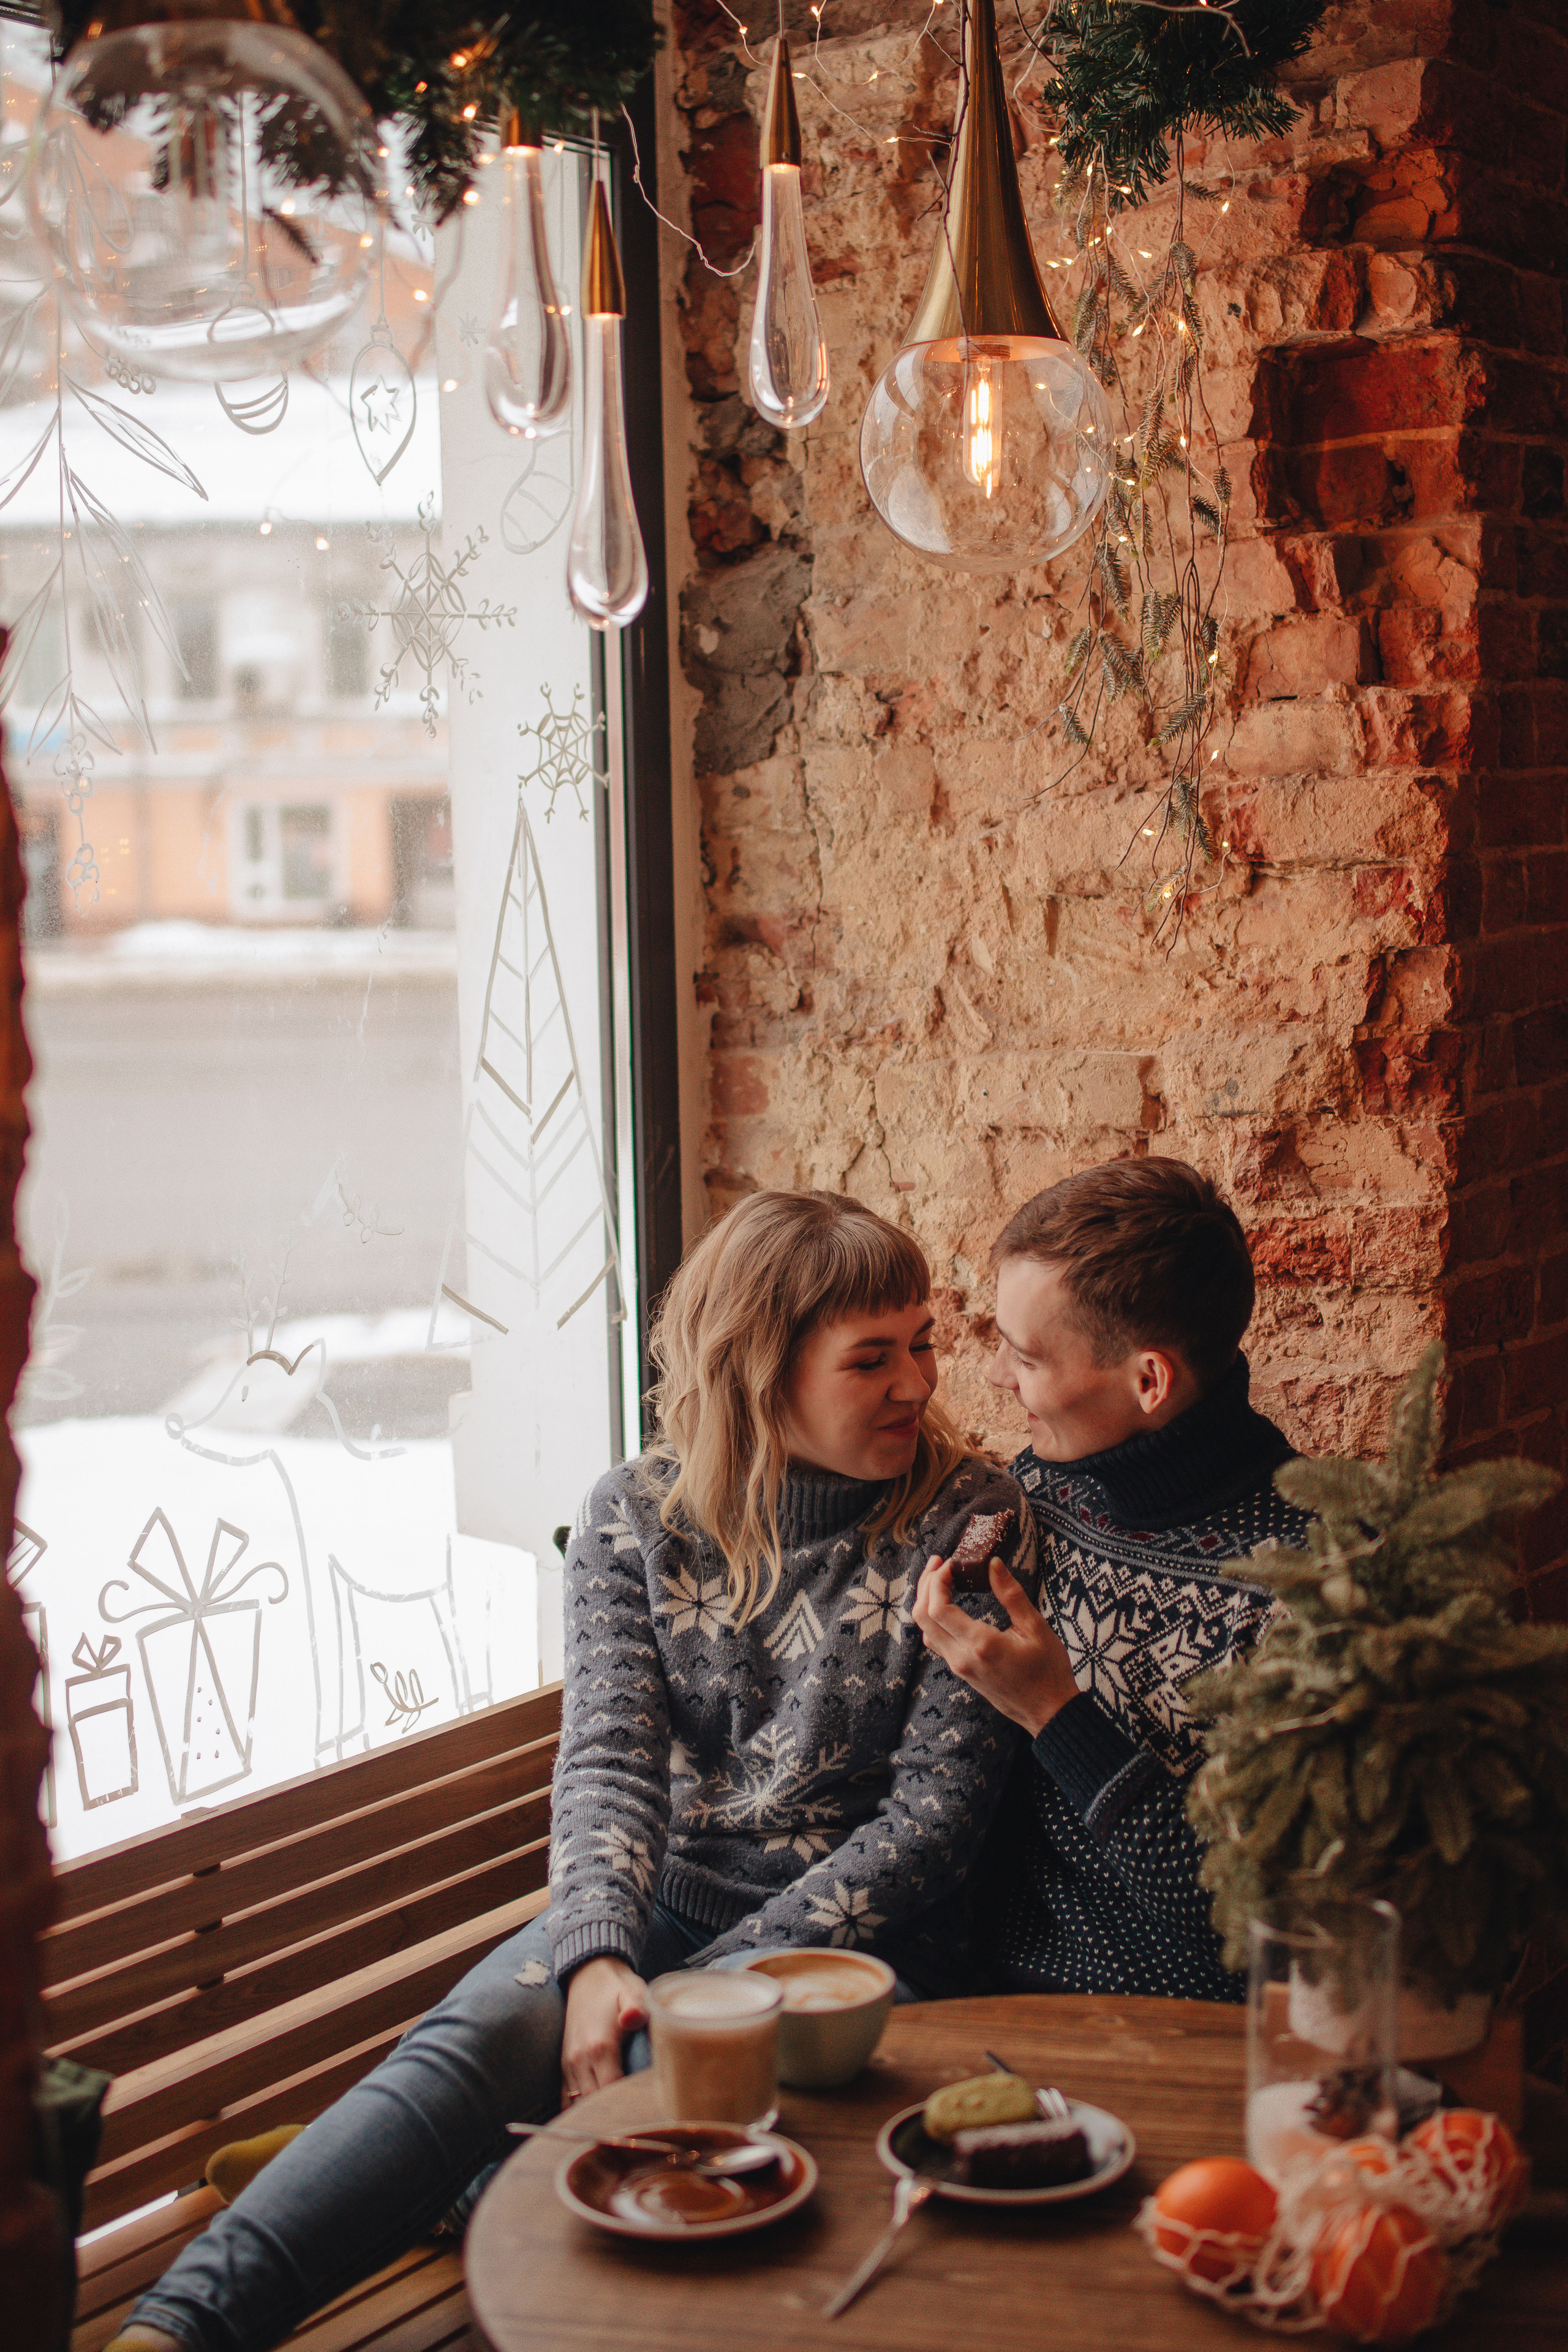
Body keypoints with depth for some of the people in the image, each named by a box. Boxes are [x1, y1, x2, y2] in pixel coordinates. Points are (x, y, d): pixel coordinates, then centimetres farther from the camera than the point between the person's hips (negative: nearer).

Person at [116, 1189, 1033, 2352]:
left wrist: (713, 1986, -17)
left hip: (857, 1932, -2)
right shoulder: (637, 1512, 2)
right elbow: (609, 1758, -5)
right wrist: (601, 1957, -26)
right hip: (659, 1898, 2)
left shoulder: (972, 1521, -6)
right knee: (470, 2038, -28)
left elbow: (934, 1811, -9)